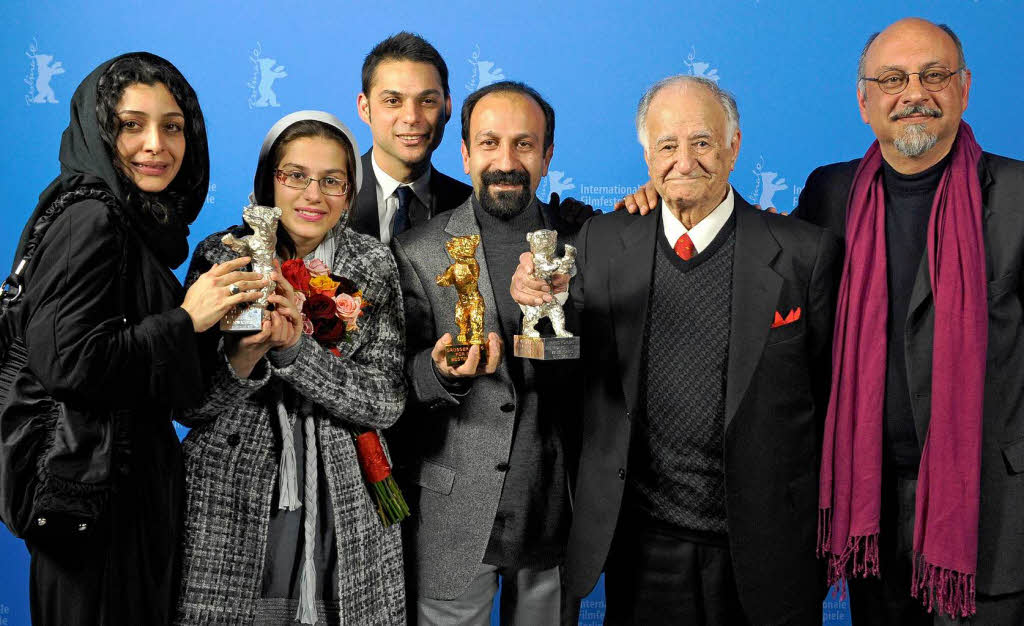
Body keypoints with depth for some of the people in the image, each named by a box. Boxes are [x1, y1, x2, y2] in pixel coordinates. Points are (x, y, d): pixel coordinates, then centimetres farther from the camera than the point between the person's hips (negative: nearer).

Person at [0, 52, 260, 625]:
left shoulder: (135, 222, 10)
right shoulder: (92, 220, -17)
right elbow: (68, 364, -26)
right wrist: (184, 320, -18)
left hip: (138, 479, 9)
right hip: (96, 494, -9)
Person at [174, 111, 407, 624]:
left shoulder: (374, 268, -2)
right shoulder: (222, 256, -2)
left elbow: (385, 404, -10)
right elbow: (187, 406, -4)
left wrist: (294, 345, -23)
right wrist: (246, 350, -23)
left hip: (345, 519, 1)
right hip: (232, 511, 0)